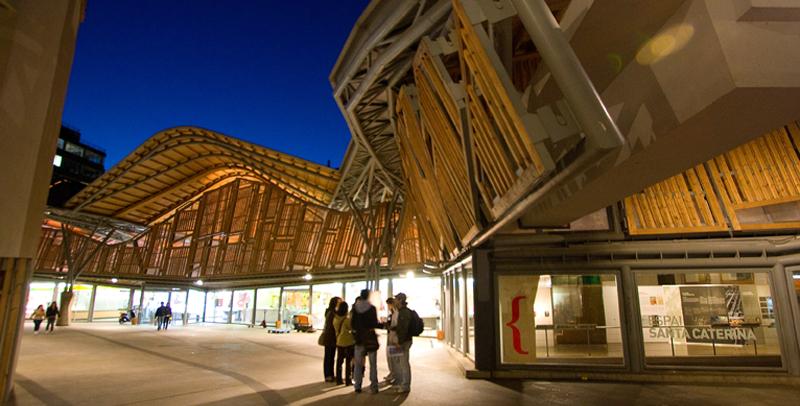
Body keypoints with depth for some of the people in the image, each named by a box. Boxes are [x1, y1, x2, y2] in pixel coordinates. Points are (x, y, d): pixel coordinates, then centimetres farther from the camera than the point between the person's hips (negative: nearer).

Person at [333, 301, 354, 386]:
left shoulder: (335, 318, -1)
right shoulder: (347, 319, -20)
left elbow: (335, 328, 8)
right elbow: (352, 327, -11)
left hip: (339, 342, 6)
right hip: (348, 342, -6)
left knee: (339, 360, 14)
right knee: (348, 362, 4)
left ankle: (338, 379, 19)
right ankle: (348, 380, 7)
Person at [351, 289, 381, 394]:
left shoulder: (355, 308, -2)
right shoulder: (372, 308, -11)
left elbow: (353, 324, 2)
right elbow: (375, 324, -11)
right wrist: (383, 324, 8)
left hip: (359, 338, 3)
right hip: (370, 338, -3)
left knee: (358, 364, 13)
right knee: (373, 364, 6)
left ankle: (357, 386, 12)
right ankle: (373, 386, 5)